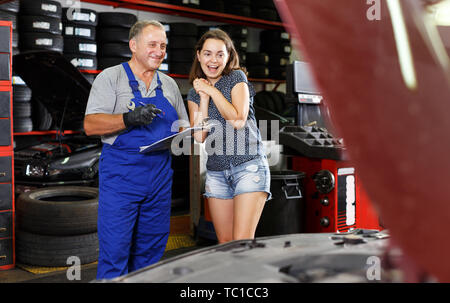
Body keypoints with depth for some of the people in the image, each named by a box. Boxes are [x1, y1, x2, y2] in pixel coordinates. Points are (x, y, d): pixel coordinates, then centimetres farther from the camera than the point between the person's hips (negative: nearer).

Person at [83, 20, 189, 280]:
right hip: (121, 176, -5)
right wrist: (129, 119, -27)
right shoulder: (111, 77, -1)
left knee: (150, 253, 11)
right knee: (115, 251, -3)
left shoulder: (169, 84, 15)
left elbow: (182, 126, 22)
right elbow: (91, 125, -11)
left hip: (160, 177, 5)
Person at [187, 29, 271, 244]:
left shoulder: (237, 77, 2)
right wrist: (204, 97, -3)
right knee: (225, 243, 6)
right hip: (216, 172, 5)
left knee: (242, 244, -13)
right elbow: (199, 137, 0)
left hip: (248, 165, -5)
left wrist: (212, 91, -8)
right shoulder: (194, 94, 13)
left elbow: (238, 120, -12)